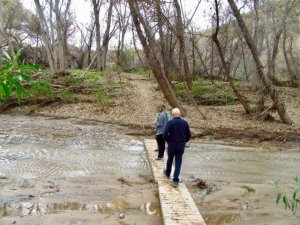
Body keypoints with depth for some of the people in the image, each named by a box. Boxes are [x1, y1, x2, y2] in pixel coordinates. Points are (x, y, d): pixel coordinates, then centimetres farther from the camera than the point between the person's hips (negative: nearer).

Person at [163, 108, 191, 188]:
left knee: (170, 160, 21)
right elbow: (188, 136, 1)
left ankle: (167, 173, 44)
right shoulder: (185, 123, -3)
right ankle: (175, 181, 3)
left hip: (171, 145, -1)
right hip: (181, 146, 1)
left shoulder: (170, 123, -12)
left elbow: (165, 135, -15)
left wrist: (169, 141, 3)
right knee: (178, 163, 7)